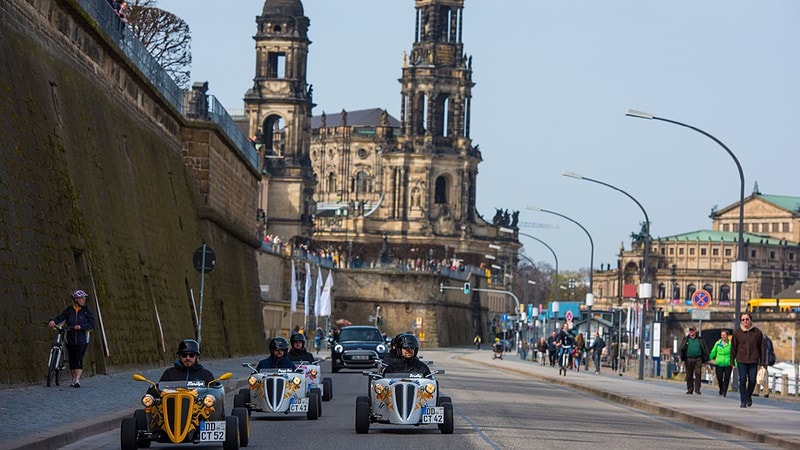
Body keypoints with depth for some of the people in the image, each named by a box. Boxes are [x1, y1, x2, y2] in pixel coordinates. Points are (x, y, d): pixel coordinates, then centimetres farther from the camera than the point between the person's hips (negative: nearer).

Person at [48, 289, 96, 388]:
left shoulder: (87, 311, 0)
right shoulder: (69, 310, 4)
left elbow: (92, 324, -6)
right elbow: (61, 317, -7)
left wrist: (81, 326, -21)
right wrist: (53, 321, -28)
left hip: (82, 340, -2)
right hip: (70, 339, 2)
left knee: (78, 359, -13)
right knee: (72, 360, 7)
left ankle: (77, 380, -16)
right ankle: (74, 379, 22)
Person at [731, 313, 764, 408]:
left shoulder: (757, 332, 2)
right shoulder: (737, 332, 2)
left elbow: (761, 348, 6)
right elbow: (733, 347, 6)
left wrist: (762, 363, 3)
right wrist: (732, 361, 4)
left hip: (753, 361, 1)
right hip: (741, 361, -1)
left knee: (752, 381, 1)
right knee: (742, 380, -6)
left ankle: (749, 396, 27)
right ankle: (743, 401, 0)